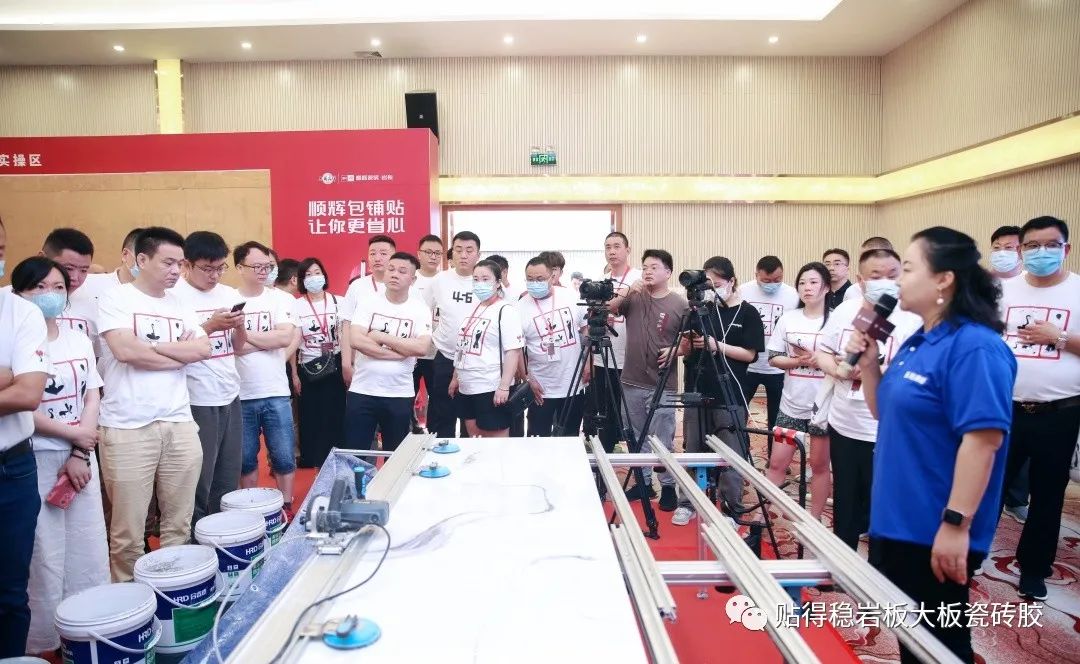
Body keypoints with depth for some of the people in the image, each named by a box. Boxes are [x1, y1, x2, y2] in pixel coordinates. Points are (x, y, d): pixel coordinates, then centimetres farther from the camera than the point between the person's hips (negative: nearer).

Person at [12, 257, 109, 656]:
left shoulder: (79, 340, 8)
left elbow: (93, 398, 5)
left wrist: (80, 454, -4)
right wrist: (72, 433, -9)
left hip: (81, 458, 5)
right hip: (34, 461, -5)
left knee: (88, 551, 10)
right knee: (43, 557, 1)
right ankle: (42, 640, 16)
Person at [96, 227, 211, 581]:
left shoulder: (179, 304, 14)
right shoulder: (115, 299, -2)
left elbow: (204, 349, 3)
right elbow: (125, 350, -16)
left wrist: (154, 346, -8)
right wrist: (181, 352, -4)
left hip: (179, 424, 5)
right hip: (127, 429, -5)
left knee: (179, 524, 12)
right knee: (128, 532, 4)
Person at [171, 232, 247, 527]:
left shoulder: (230, 294, 9)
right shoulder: (174, 296, -9)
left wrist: (239, 327, -6)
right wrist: (211, 325, -20)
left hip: (230, 397, 6)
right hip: (197, 402, -6)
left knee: (228, 483, 14)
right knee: (199, 485, 5)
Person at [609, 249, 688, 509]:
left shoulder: (680, 304, -4)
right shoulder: (634, 298, 5)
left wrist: (674, 351, -15)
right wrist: (627, 292, -19)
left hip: (662, 385, -4)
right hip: (632, 382, 4)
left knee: (662, 441, 2)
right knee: (637, 438, 15)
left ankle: (668, 487, 18)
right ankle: (644, 482, 30)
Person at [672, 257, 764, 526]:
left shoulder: (748, 313, -2)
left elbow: (750, 354, -7)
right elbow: (684, 351, 8)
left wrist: (716, 345, -16)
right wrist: (689, 341, -13)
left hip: (730, 398, -3)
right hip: (697, 393, 4)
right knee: (693, 452, 11)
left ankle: (732, 512, 16)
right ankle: (687, 504, 23)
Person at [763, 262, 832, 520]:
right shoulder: (788, 319, 4)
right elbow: (774, 358, 3)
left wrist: (818, 360, -20)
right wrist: (798, 361, -14)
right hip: (792, 403, 2)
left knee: (819, 464, 11)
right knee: (777, 462, 6)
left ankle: (814, 520, 25)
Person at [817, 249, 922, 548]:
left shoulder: (912, 319, -13)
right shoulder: (844, 311, 3)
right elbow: (823, 352, 11)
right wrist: (834, 368, -9)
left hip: (886, 433, -5)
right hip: (843, 425, 5)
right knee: (844, 503, 20)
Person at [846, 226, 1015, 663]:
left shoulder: (975, 347, -19)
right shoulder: (916, 343, 9)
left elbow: (983, 439, -24)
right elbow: (886, 415, 16)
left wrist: (957, 524, -25)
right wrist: (868, 363, 1)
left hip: (934, 532, -9)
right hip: (896, 522, 9)